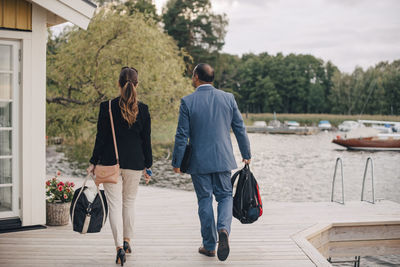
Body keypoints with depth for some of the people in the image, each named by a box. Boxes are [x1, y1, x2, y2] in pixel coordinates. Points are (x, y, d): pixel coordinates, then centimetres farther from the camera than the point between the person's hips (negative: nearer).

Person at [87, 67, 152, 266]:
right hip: (134, 163, 2)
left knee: (115, 204, 1)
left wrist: (94, 163, 2)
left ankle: (119, 247, -8)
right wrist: (147, 165, 10)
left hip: (111, 162, -2)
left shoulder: (106, 107, -7)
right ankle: (127, 240, 27)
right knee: (129, 201, 18)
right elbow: (146, 140, 2)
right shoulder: (143, 109, -2)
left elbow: (101, 138, -6)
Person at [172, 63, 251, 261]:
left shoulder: (187, 102, -9)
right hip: (223, 159, 2)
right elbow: (240, 128, 5)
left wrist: (177, 162, 1)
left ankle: (209, 245, 15)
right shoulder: (228, 98, 0)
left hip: (199, 162, -2)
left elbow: (182, 136, -8)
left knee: (205, 200, 9)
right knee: (225, 196, 14)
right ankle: (223, 229, -12)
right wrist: (246, 154, 15)